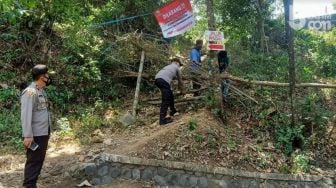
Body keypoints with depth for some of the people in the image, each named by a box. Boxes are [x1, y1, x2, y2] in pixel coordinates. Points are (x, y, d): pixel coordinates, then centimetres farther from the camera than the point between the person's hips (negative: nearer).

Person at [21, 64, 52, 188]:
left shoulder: (41, 91, 13)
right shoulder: (30, 92, -14)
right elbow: (26, 115, -19)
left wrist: (47, 132, 14)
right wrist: (28, 135, -22)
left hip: (43, 134, 9)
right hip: (35, 135, -9)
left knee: (39, 161, 17)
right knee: (33, 161, 0)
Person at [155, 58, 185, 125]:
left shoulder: (168, 66, 39)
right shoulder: (177, 67, 22)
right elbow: (180, 80, 28)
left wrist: (170, 89, 48)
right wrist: (182, 90, 39)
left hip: (157, 79, 8)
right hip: (164, 80, -8)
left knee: (170, 95, 22)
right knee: (165, 100, -9)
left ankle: (173, 111, 35)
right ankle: (162, 119, -14)